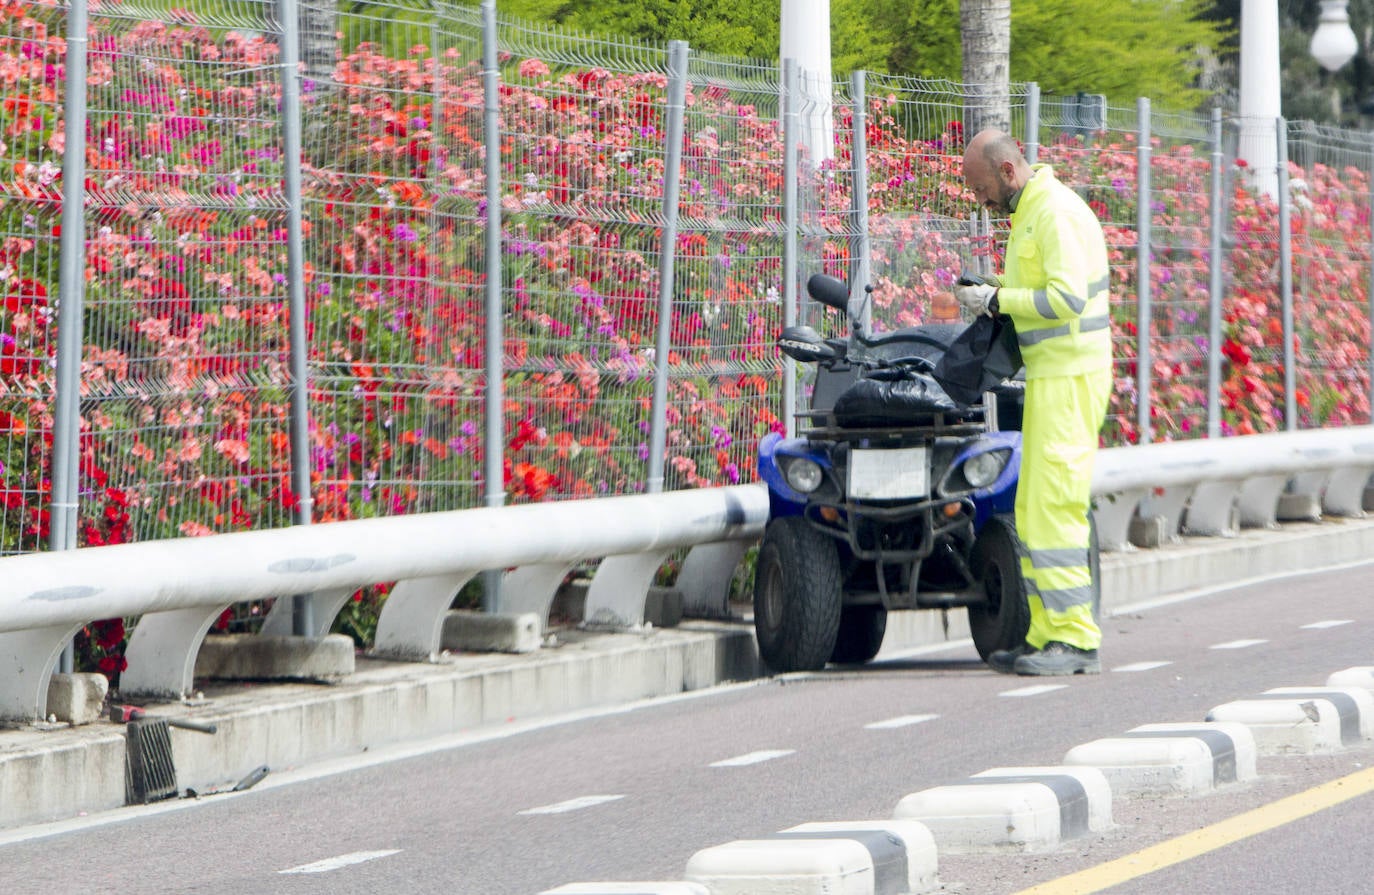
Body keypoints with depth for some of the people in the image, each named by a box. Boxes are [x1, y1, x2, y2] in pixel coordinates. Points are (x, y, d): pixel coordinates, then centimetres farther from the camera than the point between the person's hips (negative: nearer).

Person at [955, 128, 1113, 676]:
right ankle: (1045, 635, 11)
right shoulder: (1028, 212, 18)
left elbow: (1068, 298, -22)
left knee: (1053, 504, -13)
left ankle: (1075, 640, -13)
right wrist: (994, 300, 10)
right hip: (1048, 375, 10)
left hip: (1070, 376, -10)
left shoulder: (1057, 212, -14)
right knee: (1032, 509, 9)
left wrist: (997, 298, -15)